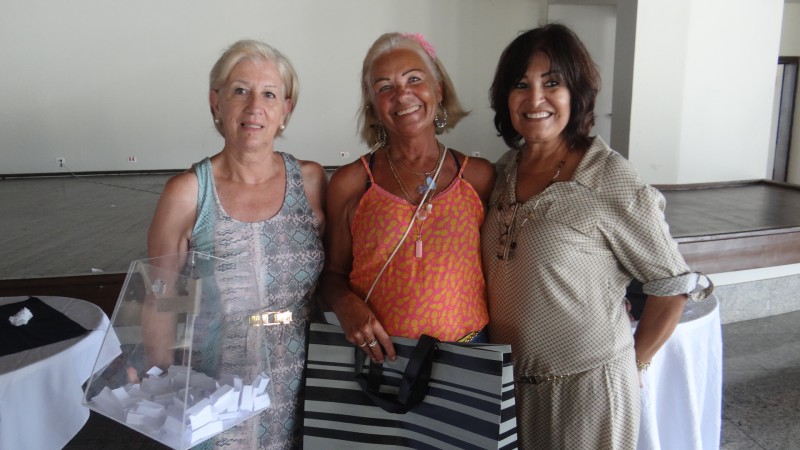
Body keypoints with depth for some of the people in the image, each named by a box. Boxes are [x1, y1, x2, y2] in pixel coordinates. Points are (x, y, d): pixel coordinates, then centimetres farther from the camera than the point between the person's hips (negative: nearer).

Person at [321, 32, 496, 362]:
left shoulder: (479, 176, 0)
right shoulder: (350, 183, -3)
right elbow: (333, 274, 5)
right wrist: (347, 306, -15)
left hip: (465, 356, 1)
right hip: (377, 354, 0)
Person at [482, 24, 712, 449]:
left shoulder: (610, 180, -18)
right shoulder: (506, 169, 0)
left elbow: (673, 283, -10)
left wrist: (633, 362, -3)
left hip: (585, 385, -5)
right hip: (509, 378, 5)